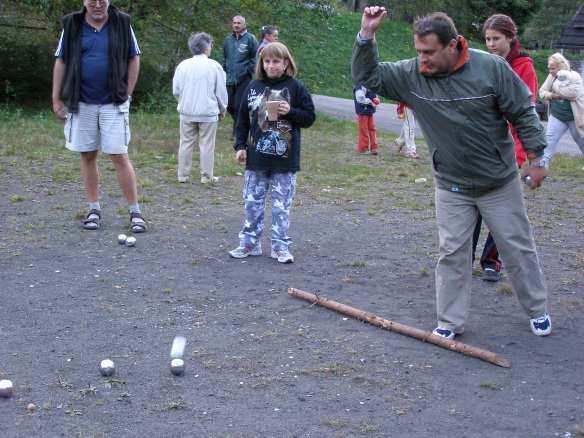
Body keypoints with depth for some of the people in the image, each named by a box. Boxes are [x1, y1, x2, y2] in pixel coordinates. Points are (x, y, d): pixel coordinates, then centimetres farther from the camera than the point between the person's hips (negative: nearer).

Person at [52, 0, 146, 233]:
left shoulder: (122, 23, 1)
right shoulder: (72, 25, 3)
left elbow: (133, 59, 6)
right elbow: (60, 62, 7)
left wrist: (127, 94, -1)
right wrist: (56, 99, 3)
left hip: (113, 103, -2)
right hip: (81, 104, 2)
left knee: (119, 156, -5)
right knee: (87, 156, 7)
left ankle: (135, 212, 3)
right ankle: (94, 209, 19)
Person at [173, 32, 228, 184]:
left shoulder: (183, 65, -1)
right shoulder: (214, 66, -7)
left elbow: (176, 90, 4)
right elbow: (221, 91, -1)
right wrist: (222, 109, 14)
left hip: (187, 111, 2)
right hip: (208, 112, -2)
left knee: (186, 143, 10)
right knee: (207, 145, 5)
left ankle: (183, 175, 14)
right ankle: (206, 176, 8)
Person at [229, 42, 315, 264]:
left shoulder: (295, 87, -3)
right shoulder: (254, 87, 6)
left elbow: (309, 117, 0)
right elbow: (243, 119, 11)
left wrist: (290, 112, -17)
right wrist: (240, 146, 5)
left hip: (285, 160, -3)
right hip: (257, 157, 3)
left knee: (281, 205, 4)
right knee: (252, 202, 9)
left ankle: (280, 246, 13)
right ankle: (250, 242, 20)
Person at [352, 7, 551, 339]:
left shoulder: (491, 68, -17)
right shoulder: (411, 75, -10)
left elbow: (524, 113, -9)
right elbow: (367, 76, -7)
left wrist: (535, 159, -7)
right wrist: (367, 36, -22)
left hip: (500, 183, -1)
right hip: (451, 188, 2)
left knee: (518, 248, 11)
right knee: (452, 254, 5)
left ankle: (538, 311, 29)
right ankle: (451, 322, 17)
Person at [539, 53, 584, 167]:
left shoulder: (574, 76, -13)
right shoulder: (552, 76, 2)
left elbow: (572, 93, -27)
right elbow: (542, 92, 1)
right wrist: (554, 95, -17)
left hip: (575, 117, -4)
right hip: (557, 116, 4)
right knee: (549, 140, -9)